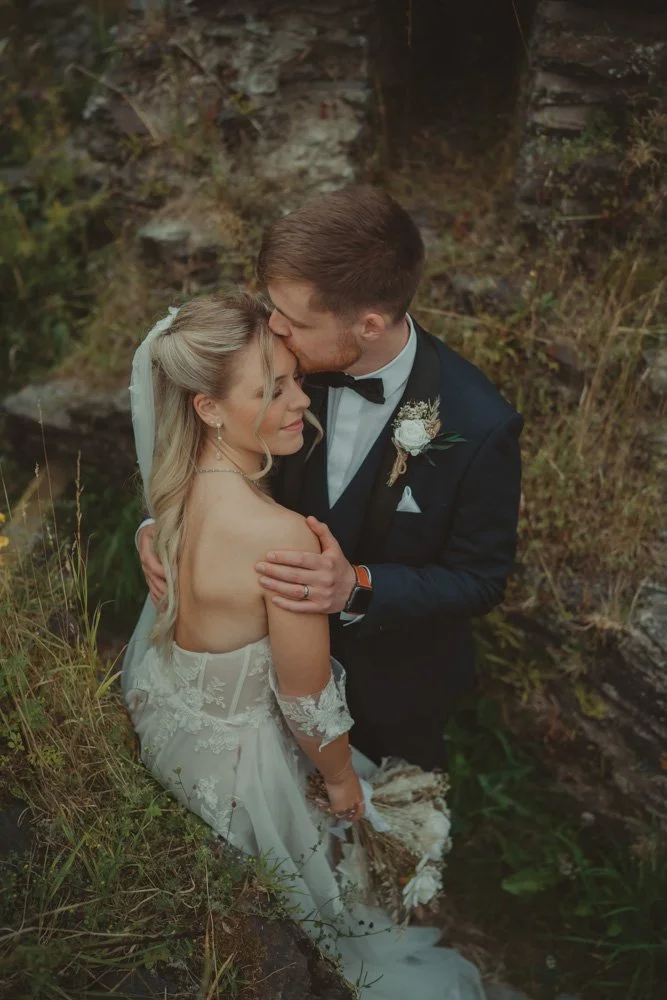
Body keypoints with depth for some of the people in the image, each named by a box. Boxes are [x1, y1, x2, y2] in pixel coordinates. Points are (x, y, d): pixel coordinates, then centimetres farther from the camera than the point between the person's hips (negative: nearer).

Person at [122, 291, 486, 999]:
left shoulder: (171, 475, -21)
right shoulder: (281, 536, -43)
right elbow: (304, 699, -27)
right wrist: (341, 778, -9)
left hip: (160, 709, 6)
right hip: (236, 754, -5)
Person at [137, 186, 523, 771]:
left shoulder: (479, 426, -35)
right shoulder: (294, 361, -24)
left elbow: (481, 580, -23)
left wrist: (358, 589, -39)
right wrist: (159, 524, -25)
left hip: (395, 676, -3)